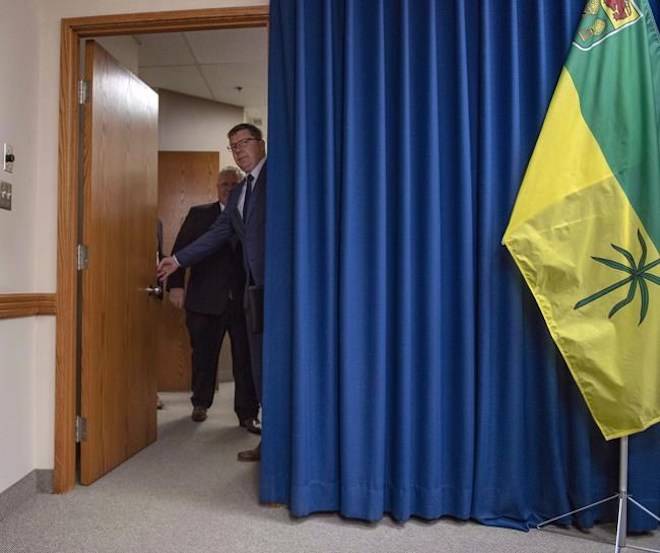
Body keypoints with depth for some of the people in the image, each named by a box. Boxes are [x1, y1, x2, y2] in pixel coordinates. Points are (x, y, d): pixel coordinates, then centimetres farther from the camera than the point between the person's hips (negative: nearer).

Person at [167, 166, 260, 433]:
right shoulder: (199, 214, 8)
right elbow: (181, 249, 3)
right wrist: (176, 284, -7)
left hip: (244, 300, 0)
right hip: (206, 300, 0)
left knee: (246, 360, 3)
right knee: (203, 357, 13)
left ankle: (247, 414, 15)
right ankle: (201, 403, 35)